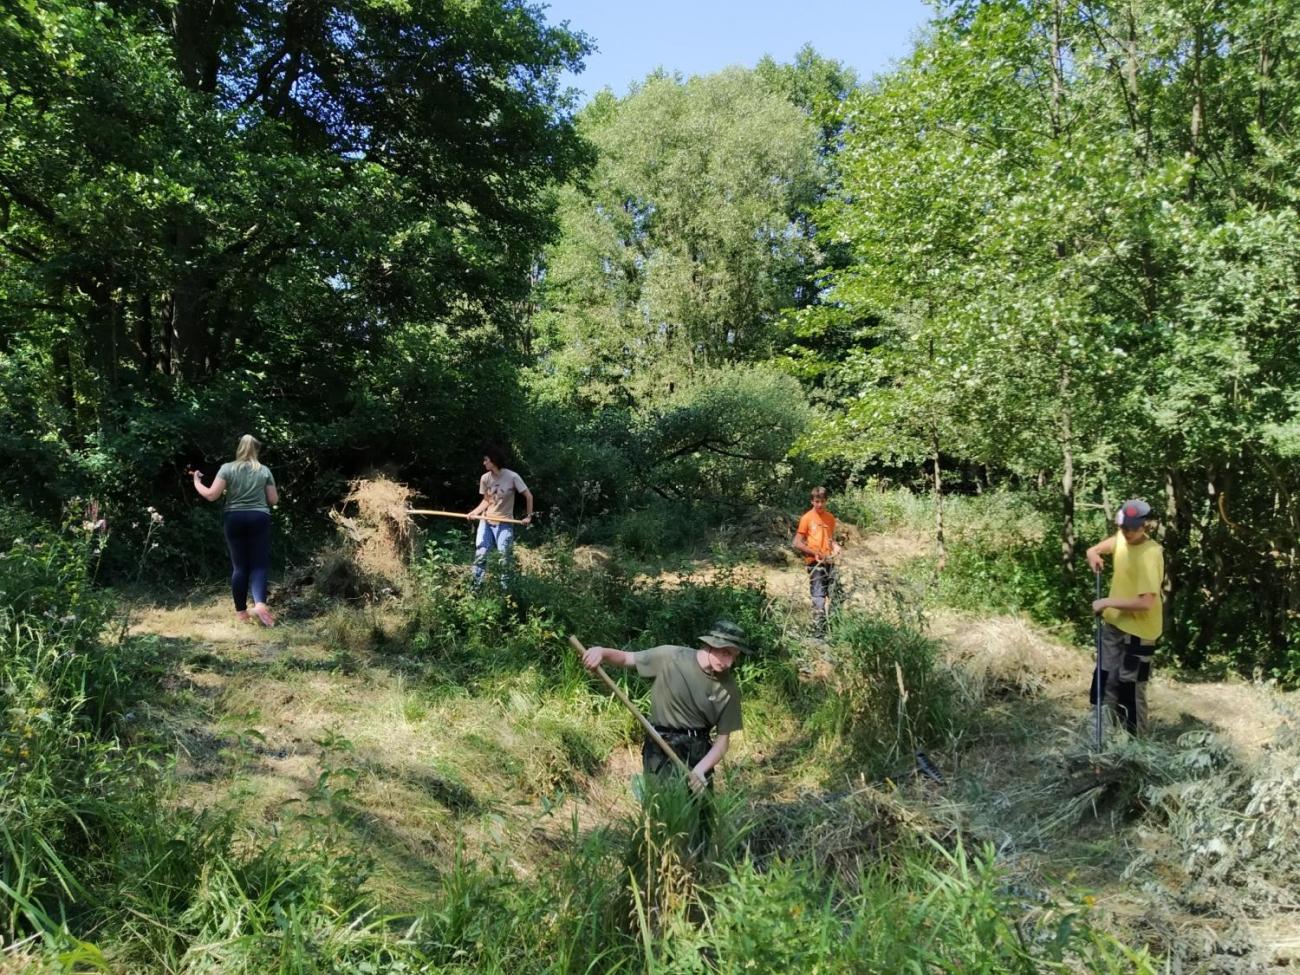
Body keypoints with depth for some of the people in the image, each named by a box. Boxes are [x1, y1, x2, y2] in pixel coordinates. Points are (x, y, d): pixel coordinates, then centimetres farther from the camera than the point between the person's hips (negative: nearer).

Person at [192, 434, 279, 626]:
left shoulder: (227, 468, -1)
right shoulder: (264, 470, 3)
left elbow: (211, 495, -6)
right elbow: (273, 500, 5)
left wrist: (197, 482, 10)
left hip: (234, 519, 1)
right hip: (259, 519, -1)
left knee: (239, 565, 8)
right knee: (259, 564, 0)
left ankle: (241, 611, 11)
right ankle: (260, 603, -23)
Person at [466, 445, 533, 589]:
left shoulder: (512, 477, -14)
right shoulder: (485, 478, -2)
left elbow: (528, 495, -6)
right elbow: (486, 500, 8)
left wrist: (528, 516, -4)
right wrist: (475, 511, -8)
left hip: (504, 524, -3)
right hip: (486, 521, 4)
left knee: (504, 557, 0)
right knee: (480, 554, -1)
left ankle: (505, 588, 11)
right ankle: (476, 587, 7)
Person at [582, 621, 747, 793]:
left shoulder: (729, 689, -6)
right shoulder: (670, 658, -11)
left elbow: (723, 740, -3)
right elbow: (625, 658, -3)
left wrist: (701, 769, -19)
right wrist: (602, 652, -25)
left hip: (699, 756, 3)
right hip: (661, 753, -3)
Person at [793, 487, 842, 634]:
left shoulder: (830, 518, 13)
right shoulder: (807, 518, -2)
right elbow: (797, 544, -4)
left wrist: (835, 545, 3)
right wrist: (815, 552, -14)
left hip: (829, 561, 5)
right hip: (815, 562, -5)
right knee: (819, 598, -9)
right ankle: (819, 631, -6)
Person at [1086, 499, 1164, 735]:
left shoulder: (1150, 555, -25)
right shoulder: (1123, 537, -2)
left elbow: (1146, 602, -29)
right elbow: (1108, 543, 23)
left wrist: (1107, 602, -23)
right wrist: (1094, 552, 0)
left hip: (1138, 630, -8)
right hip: (1114, 623, 8)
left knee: (1131, 687, -1)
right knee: (1106, 680, 16)